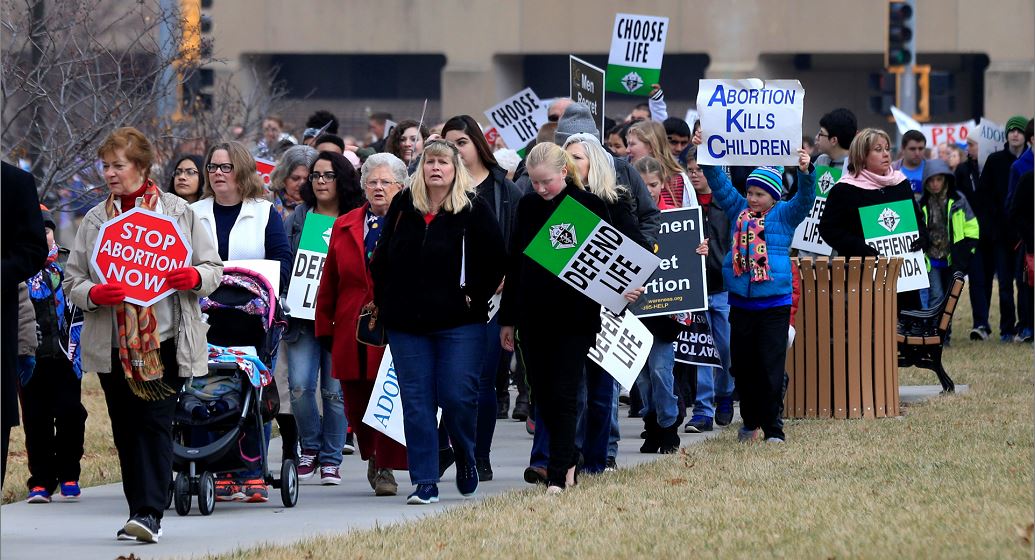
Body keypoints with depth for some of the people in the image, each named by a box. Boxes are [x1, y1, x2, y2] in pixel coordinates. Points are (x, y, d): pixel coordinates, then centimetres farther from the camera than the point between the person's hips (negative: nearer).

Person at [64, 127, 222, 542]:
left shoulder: (178, 212, 5)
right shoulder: (95, 219, 11)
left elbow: (214, 270, 7)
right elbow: (72, 279, 9)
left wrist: (194, 277, -17)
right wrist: (93, 293, -14)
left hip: (166, 340, -3)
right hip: (113, 345, 3)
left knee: (155, 424, -12)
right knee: (126, 430, 6)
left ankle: (149, 512, -16)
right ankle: (142, 514, 13)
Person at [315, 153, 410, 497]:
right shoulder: (344, 227, 13)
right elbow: (329, 283, 14)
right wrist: (324, 327, 9)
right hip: (352, 332, 4)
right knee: (355, 404, 8)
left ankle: (386, 469, 2)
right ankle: (373, 457, 31)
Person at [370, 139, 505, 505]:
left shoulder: (474, 210, -2)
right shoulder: (402, 207, 8)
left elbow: (496, 262, -3)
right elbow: (381, 259, 16)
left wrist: (475, 298, -7)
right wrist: (384, 303, 10)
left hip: (459, 323, -3)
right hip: (407, 323, 3)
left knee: (458, 397, -7)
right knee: (416, 402, 0)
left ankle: (466, 460, 22)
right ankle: (424, 482, 4)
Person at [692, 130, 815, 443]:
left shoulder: (784, 215, 0)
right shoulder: (738, 210, 10)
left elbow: (805, 199, -14)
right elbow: (719, 183, 9)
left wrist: (806, 173, -31)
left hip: (774, 303, -4)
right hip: (741, 301, 4)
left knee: (770, 367, -4)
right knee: (742, 366, 9)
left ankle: (773, 427, 2)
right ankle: (750, 421, 23)